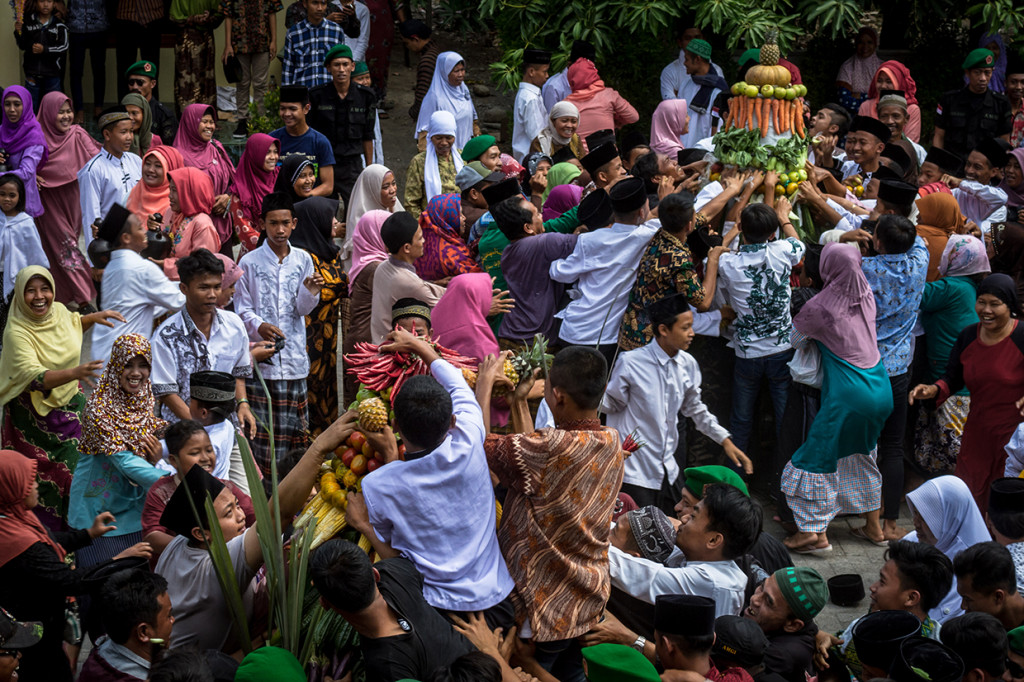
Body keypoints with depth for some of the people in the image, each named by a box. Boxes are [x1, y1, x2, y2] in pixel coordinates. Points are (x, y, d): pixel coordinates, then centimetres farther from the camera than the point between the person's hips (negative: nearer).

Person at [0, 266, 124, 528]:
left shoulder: (59, 311, -5)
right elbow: (35, 378, -37)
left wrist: (93, 317, 6)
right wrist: (74, 373, -51)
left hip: (70, 407, 6)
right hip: (34, 416, -6)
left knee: (73, 473, 10)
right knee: (42, 479, 4)